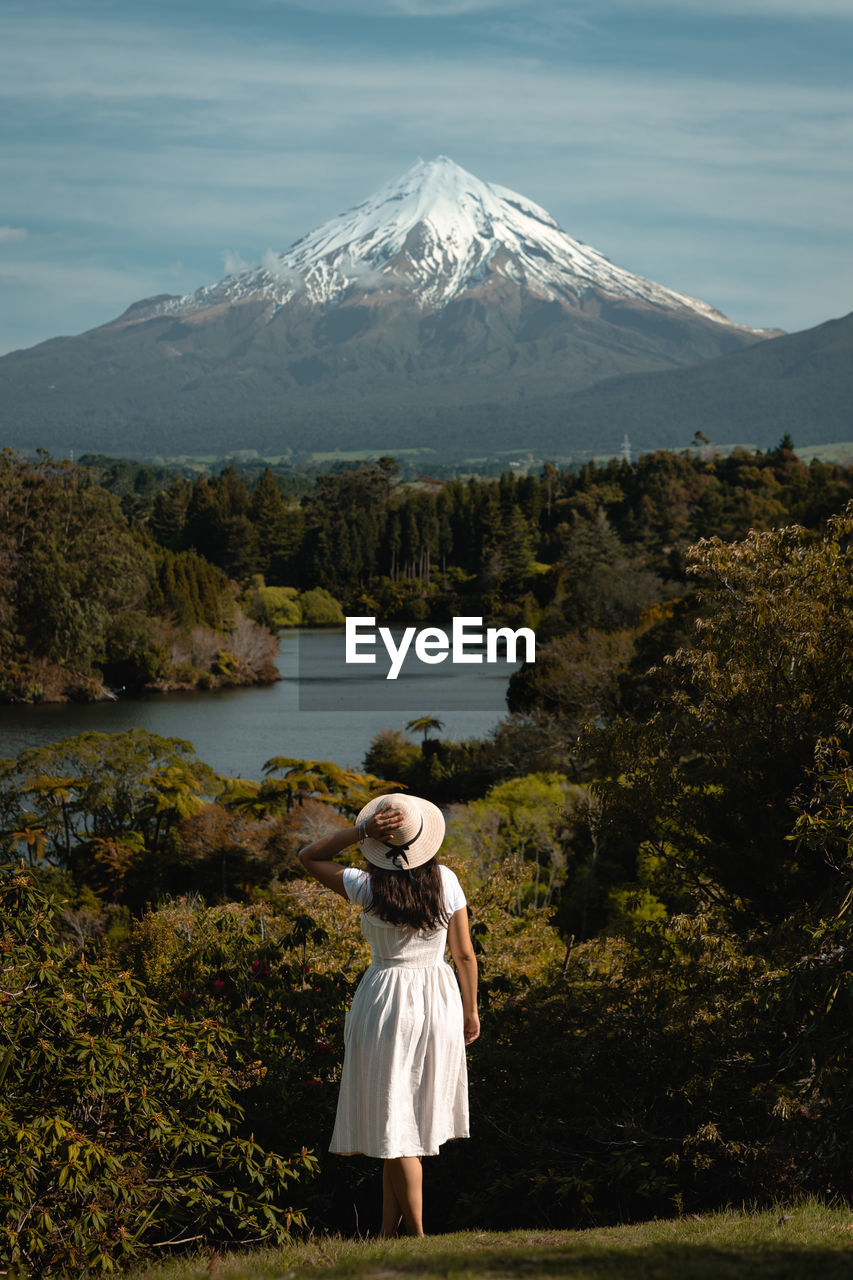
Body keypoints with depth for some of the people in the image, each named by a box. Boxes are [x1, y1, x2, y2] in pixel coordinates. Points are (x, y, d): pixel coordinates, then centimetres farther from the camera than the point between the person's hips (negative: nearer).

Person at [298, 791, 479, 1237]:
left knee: (395, 1124, 4)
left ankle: (417, 1235, 4)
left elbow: (309, 856, 1)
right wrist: (470, 1010, 12)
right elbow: (464, 955, -1)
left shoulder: (368, 887, -14)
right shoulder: (445, 881, -7)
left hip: (387, 1001, -3)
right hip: (439, 1001, 3)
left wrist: (361, 831, -11)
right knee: (408, 1120, 15)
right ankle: (389, 1229, 17)